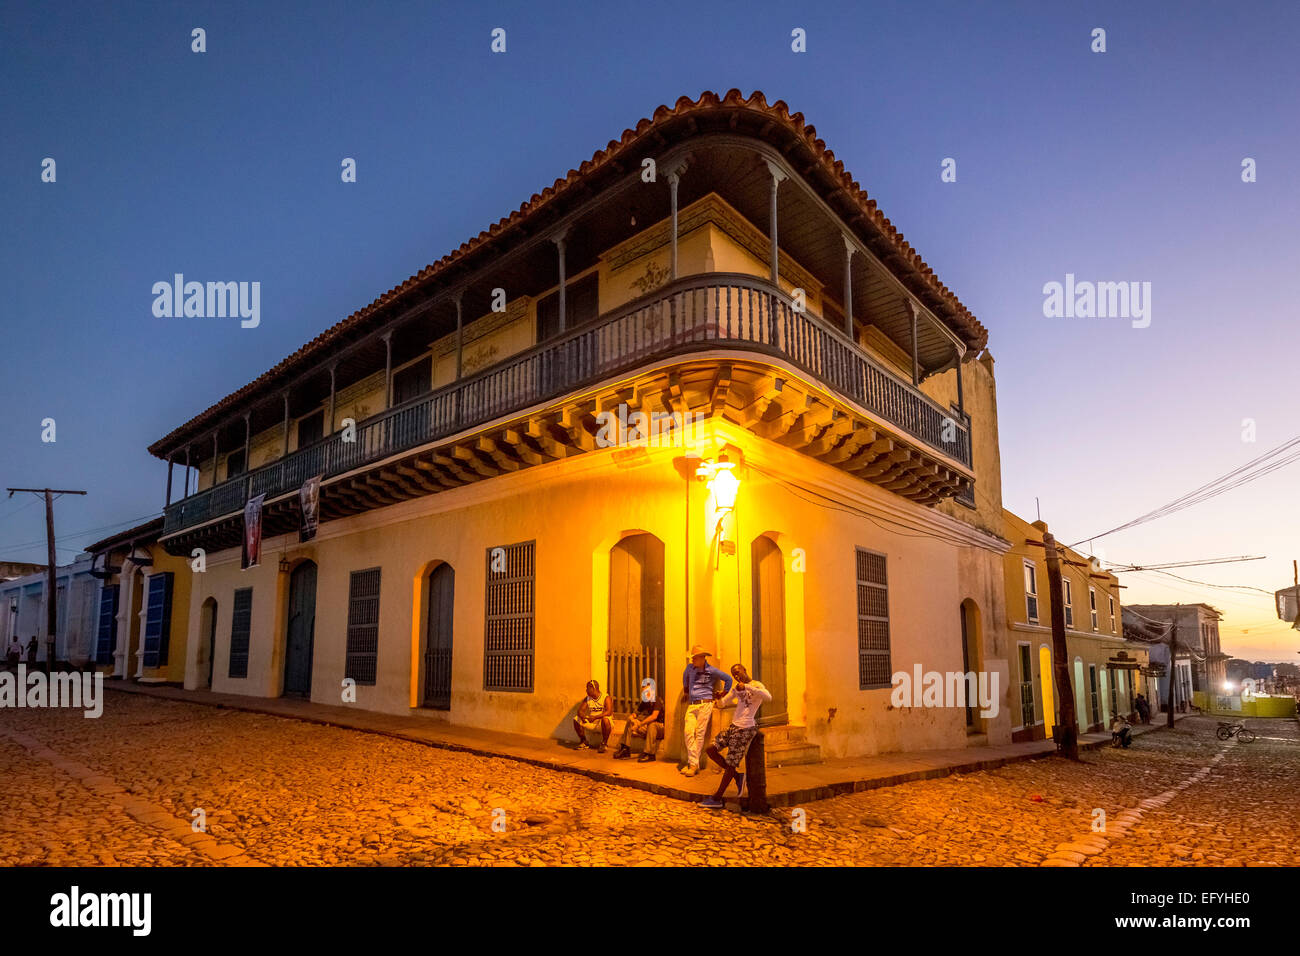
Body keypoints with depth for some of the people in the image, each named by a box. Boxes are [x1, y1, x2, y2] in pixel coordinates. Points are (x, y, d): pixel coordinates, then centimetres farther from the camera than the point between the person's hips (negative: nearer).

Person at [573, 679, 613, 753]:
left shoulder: (606, 698, -13)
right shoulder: (587, 699, 6)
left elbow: (609, 712, -27)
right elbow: (580, 710, -1)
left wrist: (595, 717, -37)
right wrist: (582, 716, -26)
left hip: (603, 724, -6)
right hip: (592, 723, 6)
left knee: (605, 719, -39)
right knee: (576, 719, -10)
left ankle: (604, 744, -21)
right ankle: (584, 742, 3)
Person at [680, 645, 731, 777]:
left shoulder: (711, 671, -2)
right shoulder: (690, 667, 11)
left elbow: (728, 679, 5)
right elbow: (685, 676, 34)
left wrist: (722, 694, 9)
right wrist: (685, 690, 39)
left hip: (705, 704, -5)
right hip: (691, 705, 5)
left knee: (699, 734, -6)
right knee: (689, 732, -8)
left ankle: (694, 765, -2)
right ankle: (692, 762, -3)